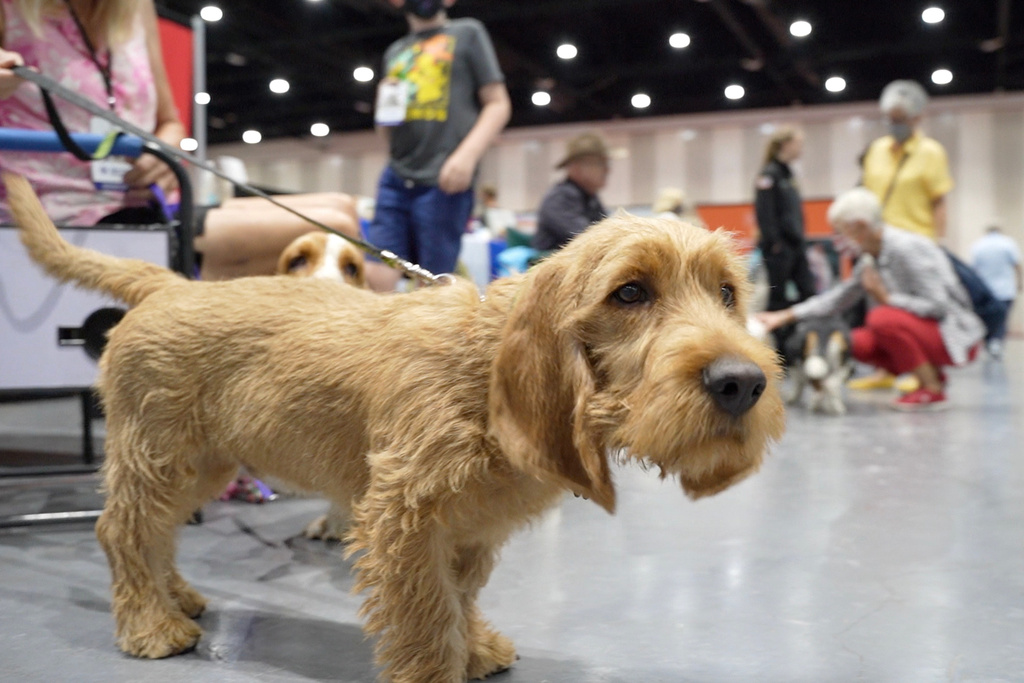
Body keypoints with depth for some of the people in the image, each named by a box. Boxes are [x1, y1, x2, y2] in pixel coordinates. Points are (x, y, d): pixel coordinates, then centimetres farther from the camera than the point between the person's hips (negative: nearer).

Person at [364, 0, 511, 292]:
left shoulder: (467, 33, 9)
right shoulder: (394, 52, 23)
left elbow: (498, 104, 2)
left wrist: (467, 154, -13)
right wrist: (387, 111, 4)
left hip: (443, 181, -5)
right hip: (396, 179, 5)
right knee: (374, 278, -5)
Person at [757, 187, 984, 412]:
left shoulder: (907, 248, -22)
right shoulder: (870, 256, 4)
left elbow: (937, 306, -24)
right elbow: (840, 297, 11)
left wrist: (887, 298, -18)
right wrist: (785, 316, 8)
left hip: (954, 335, -8)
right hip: (919, 331, 8)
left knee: (882, 318, -30)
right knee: (858, 343, -9)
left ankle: (932, 391, -16)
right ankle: (932, 375, 6)